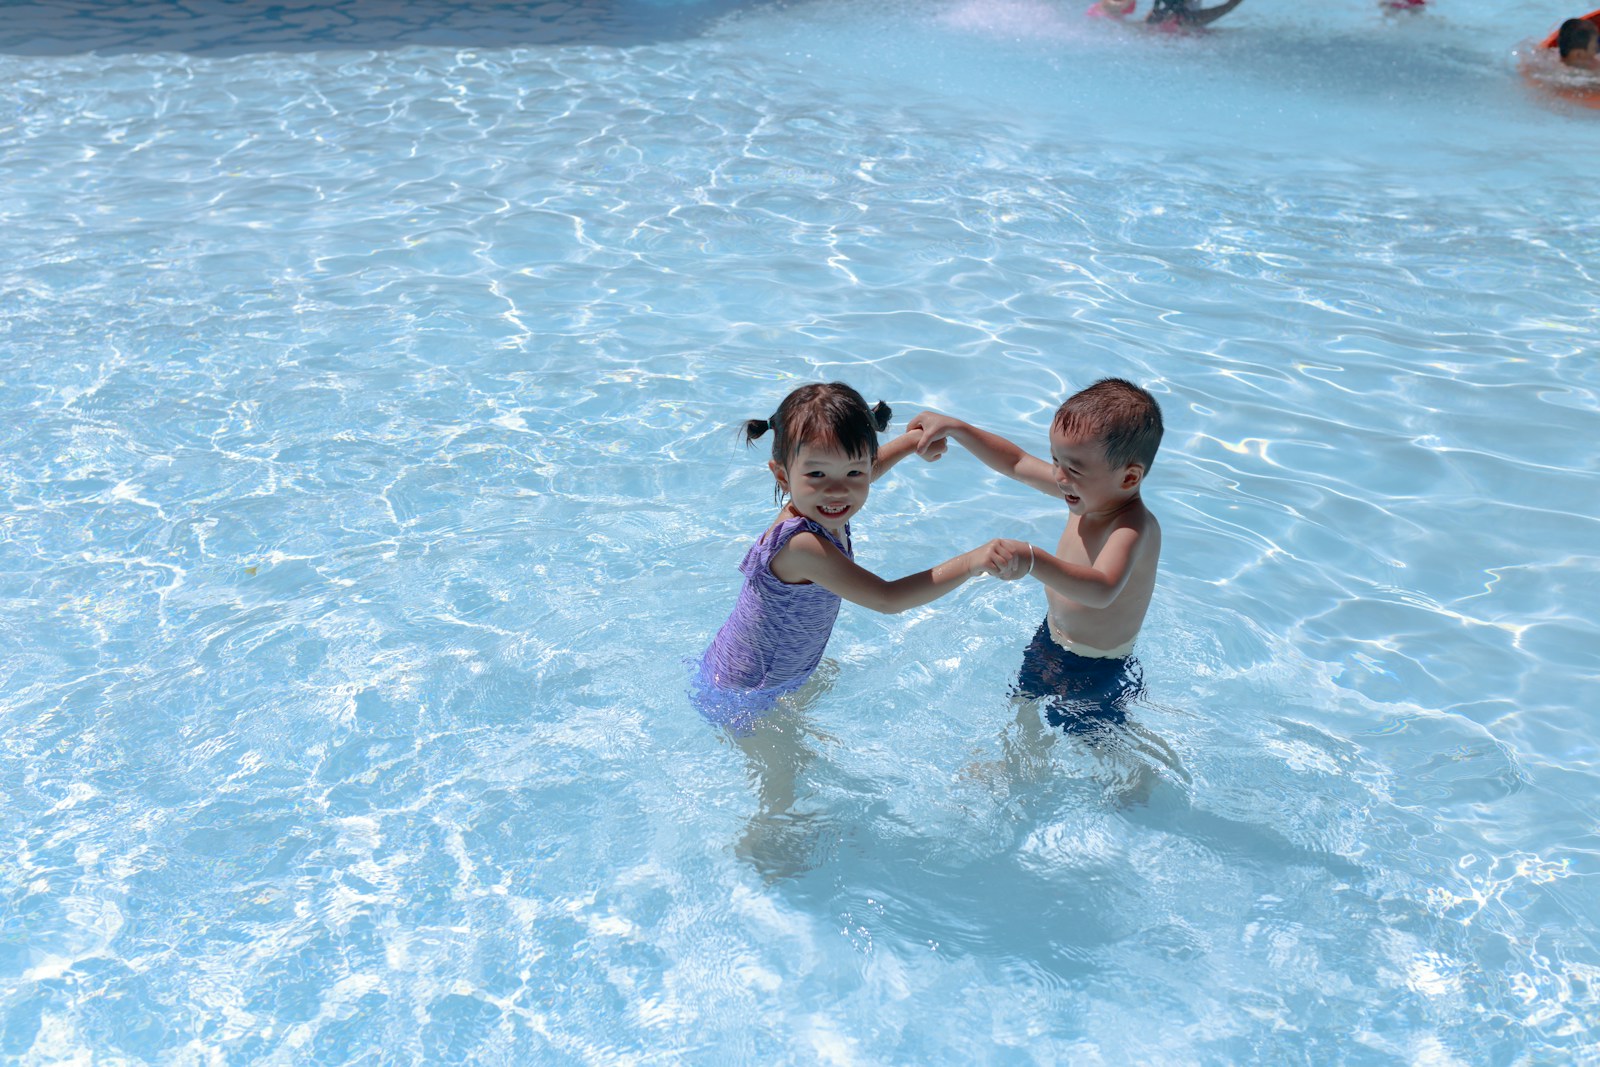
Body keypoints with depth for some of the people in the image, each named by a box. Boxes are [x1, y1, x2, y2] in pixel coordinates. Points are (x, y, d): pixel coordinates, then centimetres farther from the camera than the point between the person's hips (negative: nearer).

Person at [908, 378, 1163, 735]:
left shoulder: (1134, 528, -36)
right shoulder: (1091, 491, -12)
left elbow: (1102, 589, -55)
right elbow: (1018, 463, 2)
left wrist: (1033, 560, -70)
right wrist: (955, 428, -4)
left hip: (1097, 674, -7)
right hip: (1051, 638, 7)